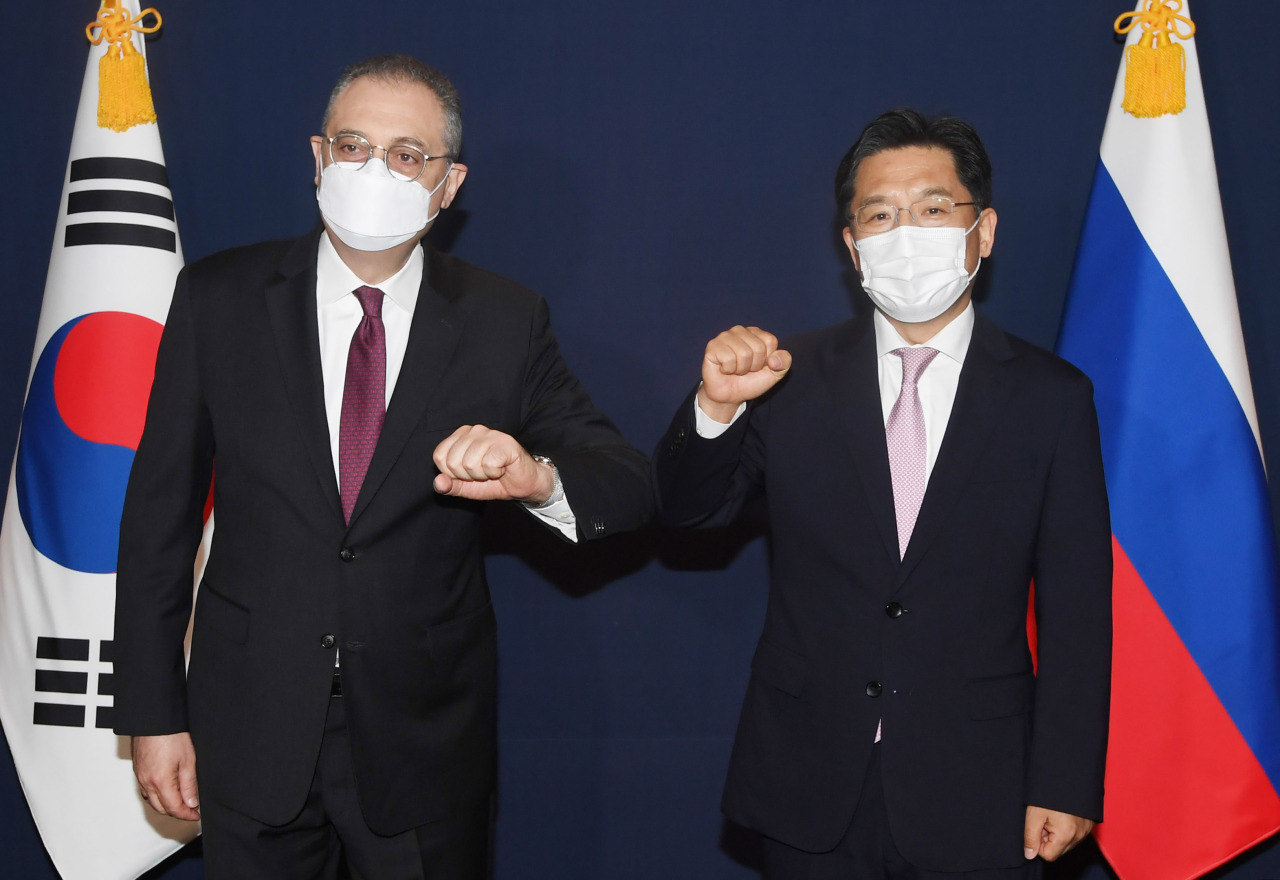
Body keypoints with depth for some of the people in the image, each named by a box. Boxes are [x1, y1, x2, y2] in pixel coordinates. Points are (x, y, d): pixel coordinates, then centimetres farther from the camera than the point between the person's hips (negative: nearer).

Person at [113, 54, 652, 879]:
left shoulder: (506, 321, -5)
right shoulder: (219, 297, -4)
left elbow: (630, 482, -7)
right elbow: (160, 509, -1)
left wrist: (536, 476, -30)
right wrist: (154, 712, -1)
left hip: (425, 740, 0)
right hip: (251, 726, 1)